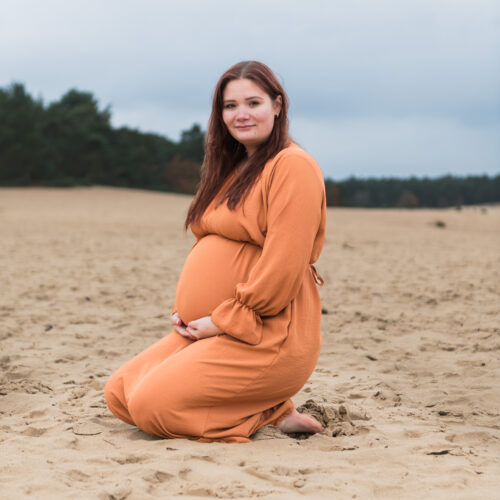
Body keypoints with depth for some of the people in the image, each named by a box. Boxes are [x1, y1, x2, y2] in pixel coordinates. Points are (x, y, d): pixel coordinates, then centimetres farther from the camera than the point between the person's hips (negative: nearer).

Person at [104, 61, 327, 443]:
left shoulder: (293, 166, -12)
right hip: (205, 330, 10)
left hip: (267, 337, -10)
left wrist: (223, 322, -16)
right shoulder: (232, 169, 18)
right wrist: (185, 311, 7)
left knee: (152, 406, -19)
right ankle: (258, 406, 6)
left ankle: (271, 411, -2)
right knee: (119, 394, 3)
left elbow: (282, 268, -21)